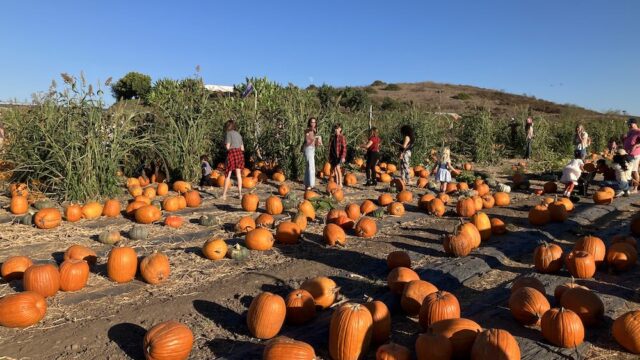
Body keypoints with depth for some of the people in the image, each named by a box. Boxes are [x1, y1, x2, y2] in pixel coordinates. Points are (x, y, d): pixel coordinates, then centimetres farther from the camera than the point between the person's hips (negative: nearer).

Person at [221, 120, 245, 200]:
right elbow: (242, 148, 14)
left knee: (228, 175, 1)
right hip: (240, 153, 6)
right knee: (238, 174, 6)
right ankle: (240, 193, 5)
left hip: (232, 153, -5)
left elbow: (227, 147, -10)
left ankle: (224, 194, 4)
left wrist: (224, 145, 10)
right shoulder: (238, 134, 16)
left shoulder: (228, 133, -4)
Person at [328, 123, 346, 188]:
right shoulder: (332, 137, 11)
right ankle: (336, 184, 15)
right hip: (333, 156, 6)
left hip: (339, 156, -6)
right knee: (334, 170, 7)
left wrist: (343, 157, -19)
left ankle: (340, 184, -12)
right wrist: (329, 156, 15)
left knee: (338, 168, -18)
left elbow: (344, 148, -11)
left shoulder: (342, 137, -7)